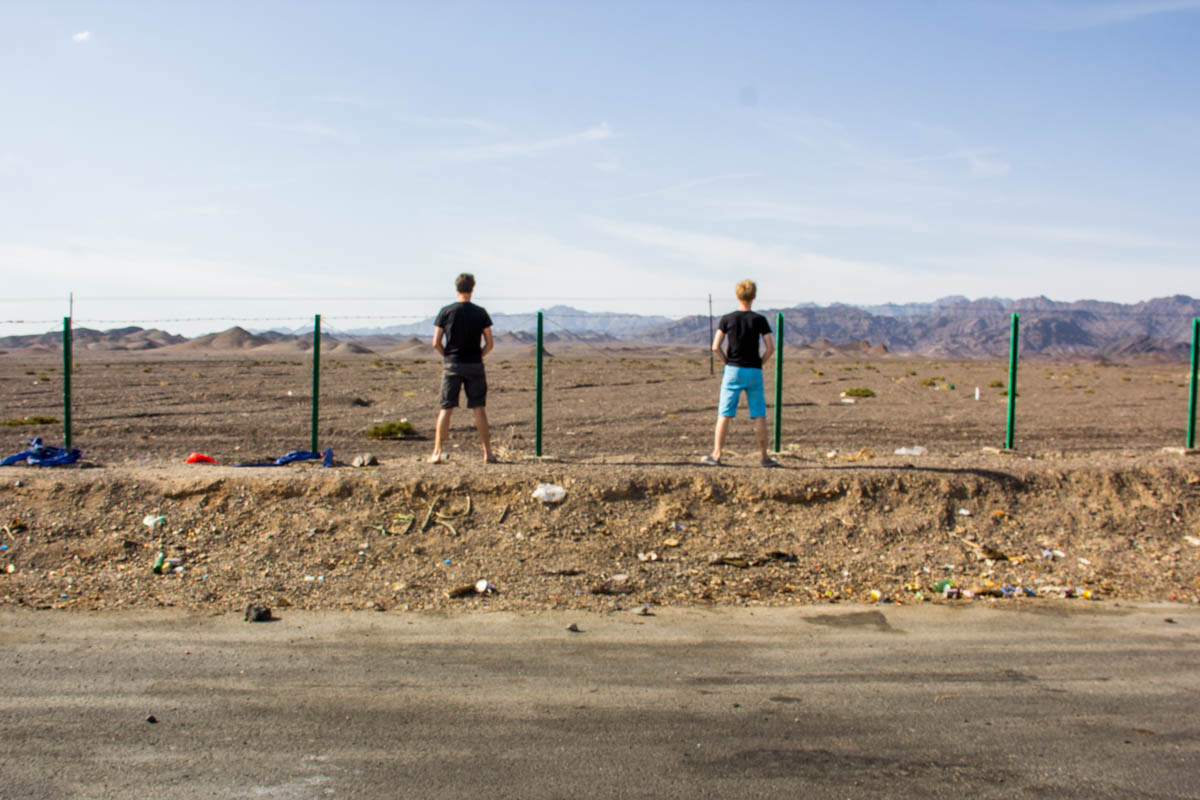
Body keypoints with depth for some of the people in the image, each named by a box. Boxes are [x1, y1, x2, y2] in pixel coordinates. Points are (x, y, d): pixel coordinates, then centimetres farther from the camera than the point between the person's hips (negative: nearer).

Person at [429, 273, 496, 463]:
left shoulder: (446, 312, -2)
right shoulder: (481, 313, -1)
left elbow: (436, 343, -2)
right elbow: (489, 344, -1)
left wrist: (447, 357, 12)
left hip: (452, 365, 0)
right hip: (474, 365, 0)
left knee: (446, 408, 3)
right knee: (479, 408, 5)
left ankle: (437, 452, 2)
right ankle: (487, 452, 6)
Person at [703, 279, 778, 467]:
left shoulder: (727, 319, -2)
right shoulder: (759, 320, -2)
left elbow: (716, 347, -5)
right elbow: (770, 348, -5)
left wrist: (727, 362, 9)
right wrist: (759, 362, 8)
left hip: (733, 370, 0)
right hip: (754, 371, 0)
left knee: (724, 414, 2)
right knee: (759, 415, 7)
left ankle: (716, 455, 0)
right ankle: (764, 456, 11)